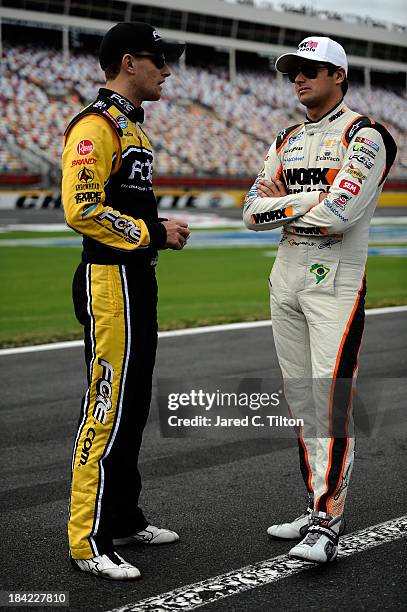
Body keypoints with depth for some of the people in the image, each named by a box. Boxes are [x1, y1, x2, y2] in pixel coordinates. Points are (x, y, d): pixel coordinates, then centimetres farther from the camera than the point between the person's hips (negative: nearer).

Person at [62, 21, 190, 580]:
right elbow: (83, 209, -23)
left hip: (138, 280, 11)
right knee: (108, 410, -8)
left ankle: (124, 518, 28)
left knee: (133, 406, 16)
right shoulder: (97, 125, -14)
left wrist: (160, 231, 8)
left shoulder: (131, 124, 19)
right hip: (110, 282, -11)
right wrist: (152, 233, -16)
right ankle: (88, 541, 0)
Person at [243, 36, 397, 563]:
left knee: (332, 400, -11)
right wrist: (311, 200, -8)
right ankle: (319, 508, 20)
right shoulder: (287, 141, 17)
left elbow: (336, 215, -19)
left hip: (336, 282, -7)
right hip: (286, 279, 7)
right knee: (300, 399, 9)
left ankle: (326, 525, -7)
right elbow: (253, 213, 7)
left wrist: (282, 205, -3)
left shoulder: (363, 137, -5)